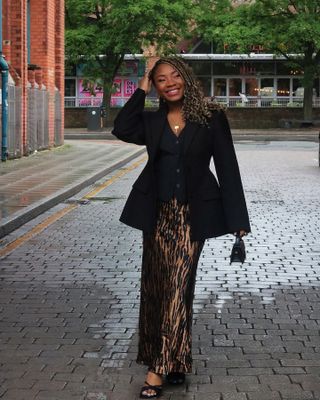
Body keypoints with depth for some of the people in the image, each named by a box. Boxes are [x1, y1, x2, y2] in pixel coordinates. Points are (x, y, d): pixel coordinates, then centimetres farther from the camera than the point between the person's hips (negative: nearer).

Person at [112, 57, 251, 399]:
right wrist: (142, 90, -4)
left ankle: (158, 369, -8)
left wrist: (237, 219, -8)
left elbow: (227, 168, -4)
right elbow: (122, 129, -13)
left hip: (192, 215, -4)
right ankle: (174, 361, 21)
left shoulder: (211, 118, -2)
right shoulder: (152, 121, 8)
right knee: (156, 286, 7)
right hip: (158, 213, 4)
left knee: (178, 285, -9)